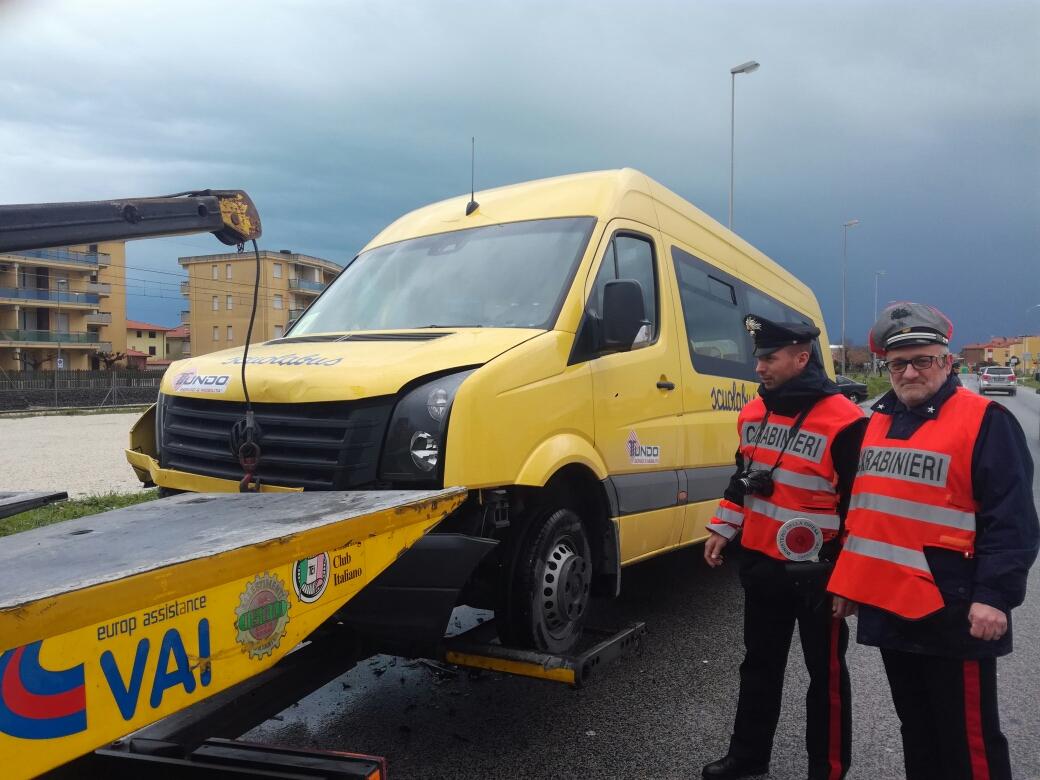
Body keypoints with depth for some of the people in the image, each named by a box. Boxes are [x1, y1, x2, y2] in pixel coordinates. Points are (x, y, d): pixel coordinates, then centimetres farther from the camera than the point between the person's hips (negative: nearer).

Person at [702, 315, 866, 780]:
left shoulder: (844, 421, -18)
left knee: (825, 674, 12)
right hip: (760, 565, 7)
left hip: (816, 574, -6)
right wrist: (723, 529, 12)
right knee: (760, 665, 20)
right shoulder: (753, 414, 5)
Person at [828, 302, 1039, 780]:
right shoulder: (877, 422, 11)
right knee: (915, 727, 21)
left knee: (967, 736, 6)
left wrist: (994, 596, -19)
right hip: (887, 606, 7)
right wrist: (847, 581, 17)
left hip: (952, 611, -6)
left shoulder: (984, 421, -9)